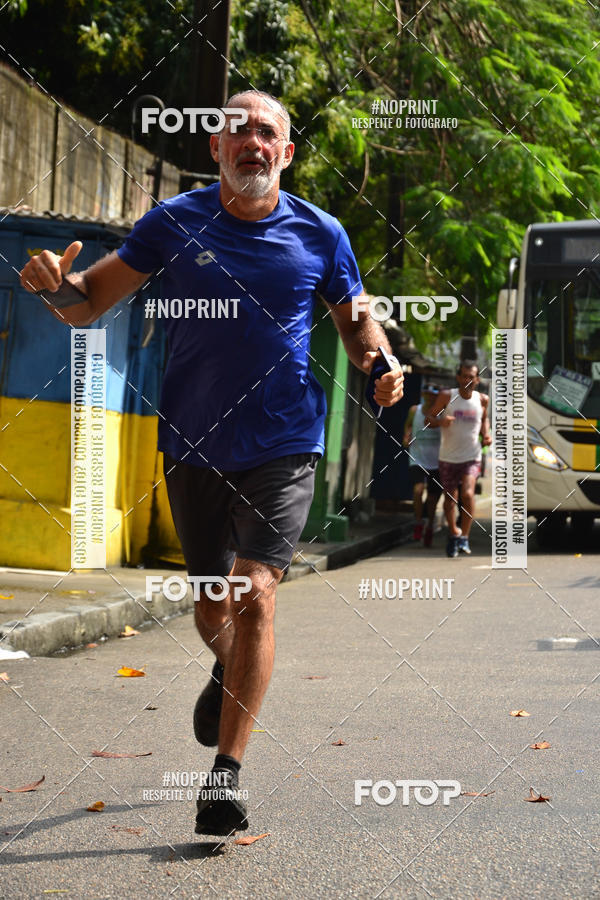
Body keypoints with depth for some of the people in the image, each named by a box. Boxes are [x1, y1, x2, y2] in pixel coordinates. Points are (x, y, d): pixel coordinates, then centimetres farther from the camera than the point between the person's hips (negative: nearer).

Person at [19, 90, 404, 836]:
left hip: (284, 446, -1)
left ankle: (226, 774, -11)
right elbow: (88, 305, 2)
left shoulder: (320, 234, 0)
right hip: (194, 446, 2)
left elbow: (356, 320, 15)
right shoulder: (174, 223, -1)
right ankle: (229, 673, 49)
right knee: (212, 611, 12)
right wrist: (57, 286, -21)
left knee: (255, 594, -17)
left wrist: (381, 365, -6)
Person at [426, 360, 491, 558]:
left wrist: (486, 433, 2)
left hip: (471, 457, 0)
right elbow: (429, 418, -1)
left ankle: (464, 535, -10)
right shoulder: (447, 396, -6)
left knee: (468, 493, -22)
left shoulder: (482, 399, 0)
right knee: (450, 498, 8)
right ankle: (453, 533, 34)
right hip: (448, 457, 0)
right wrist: (440, 421, -23)